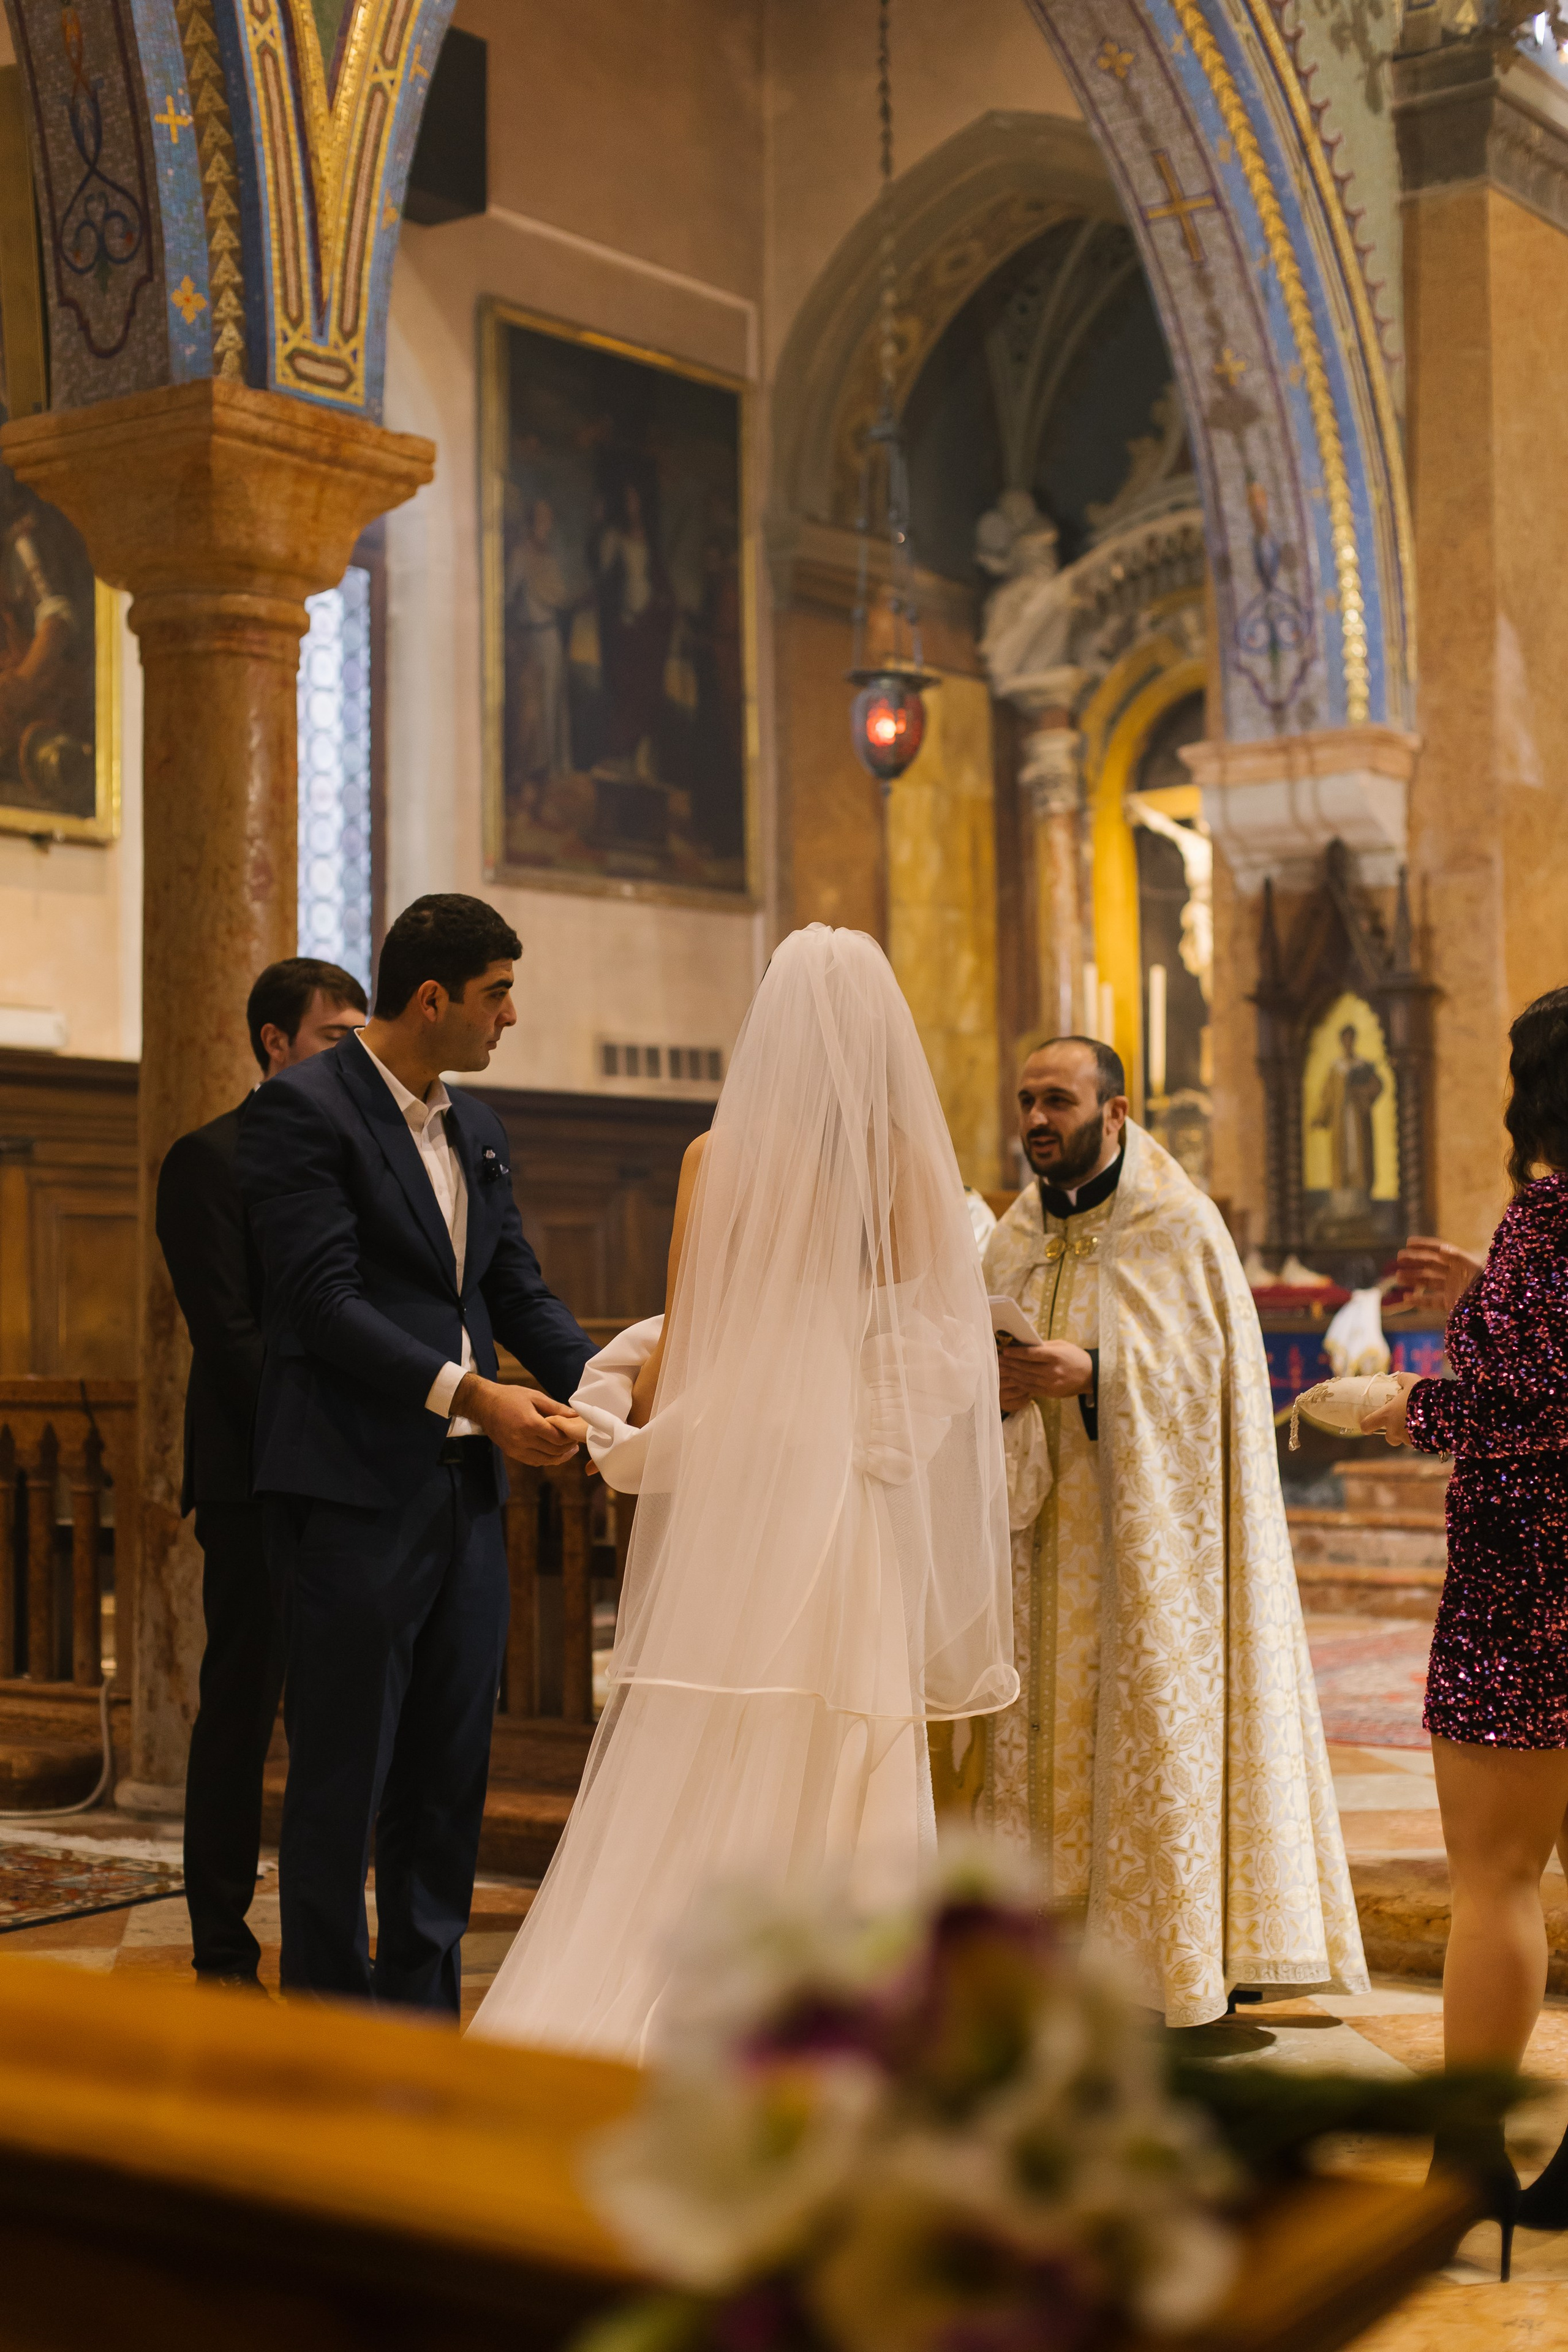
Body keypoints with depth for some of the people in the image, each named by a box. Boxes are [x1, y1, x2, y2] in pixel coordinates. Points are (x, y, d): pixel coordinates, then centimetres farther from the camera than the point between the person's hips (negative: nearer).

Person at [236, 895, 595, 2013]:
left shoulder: (480, 1130, 16)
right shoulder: (304, 1108, -8)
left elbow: (522, 1293, 14)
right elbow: (325, 1299, -16)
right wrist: (470, 1394, -21)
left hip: (466, 1494, 8)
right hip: (354, 1494, -8)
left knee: (450, 1783, 12)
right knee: (342, 1784, 0)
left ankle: (423, 2028, 22)